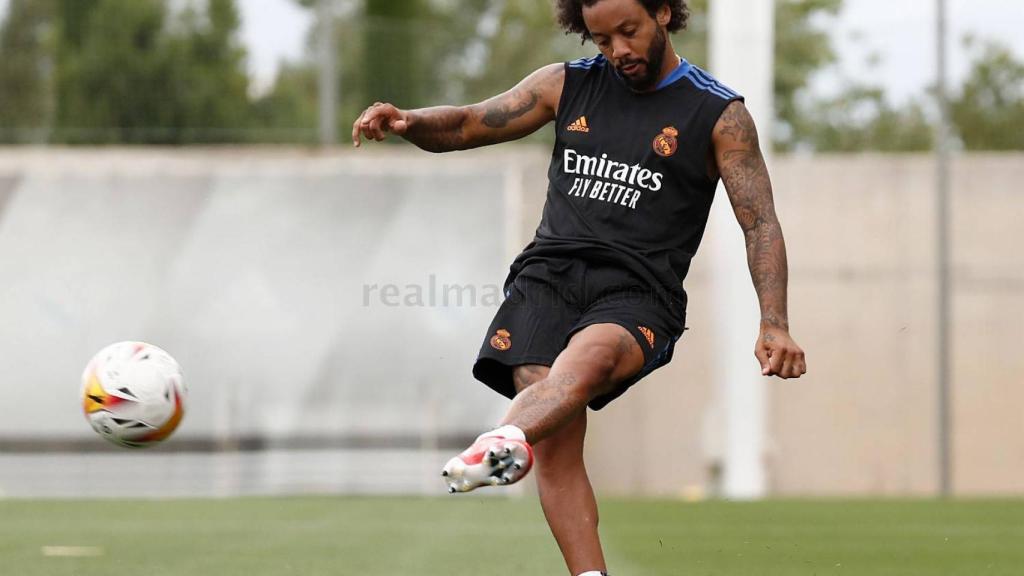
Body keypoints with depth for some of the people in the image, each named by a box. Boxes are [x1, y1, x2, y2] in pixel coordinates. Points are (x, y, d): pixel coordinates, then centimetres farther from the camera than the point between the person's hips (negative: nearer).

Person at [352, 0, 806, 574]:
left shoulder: (720, 114, 8)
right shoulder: (567, 85, 17)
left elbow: (761, 224, 3)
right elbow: (464, 126, 20)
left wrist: (775, 325, -11)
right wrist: (408, 121, -4)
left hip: (637, 292, -4)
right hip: (550, 270, 4)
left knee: (592, 354, -39)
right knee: (556, 442, -20)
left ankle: (506, 444, -66)